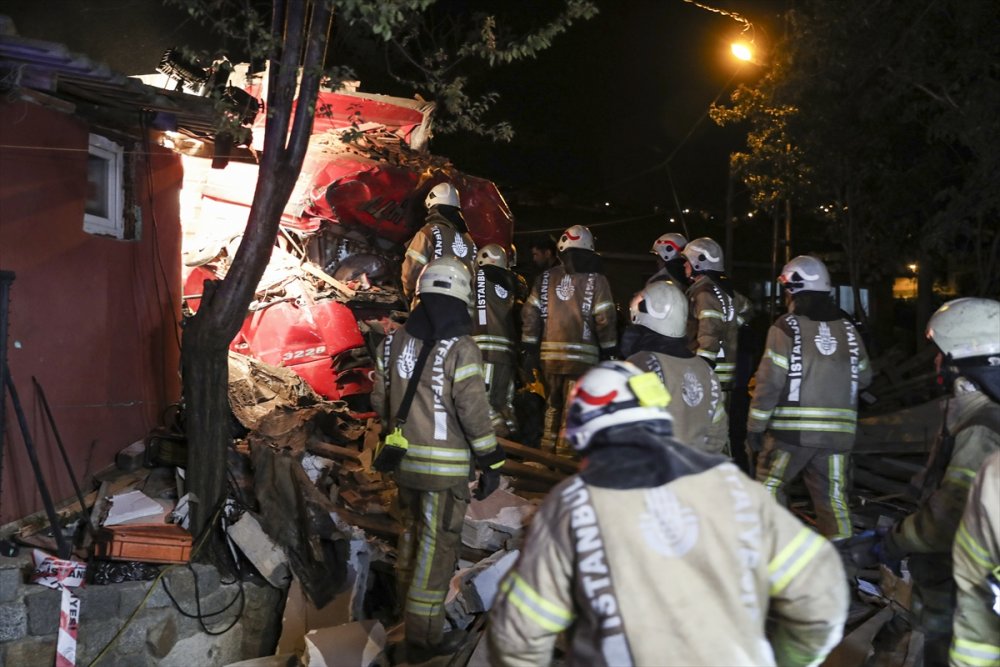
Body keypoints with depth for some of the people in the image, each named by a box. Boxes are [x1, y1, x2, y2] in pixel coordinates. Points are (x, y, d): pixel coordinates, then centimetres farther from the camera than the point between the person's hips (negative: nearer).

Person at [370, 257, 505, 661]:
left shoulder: (396, 341, 3)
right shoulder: (459, 347, -17)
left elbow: (380, 398, 11)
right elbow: (474, 411, -18)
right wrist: (491, 461, -9)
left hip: (405, 459, 7)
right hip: (445, 465, -7)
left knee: (412, 529, 25)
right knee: (438, 546, 3)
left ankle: (407, 598, 44)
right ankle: (424, 636, 10)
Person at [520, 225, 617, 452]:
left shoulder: (545, 278, 7)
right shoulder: (596, 280, -3)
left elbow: (530, 315, 5)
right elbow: (605, 321, -6)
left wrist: (528, 351, 11)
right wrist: (609, 355, 1)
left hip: (549, 355, 4)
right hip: (582, 356, -4)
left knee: (552, 406, 18)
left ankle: (546, 453, 26)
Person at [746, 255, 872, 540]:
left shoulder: (786, 327, -8)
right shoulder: (848, 329, 8)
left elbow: (769, 382, -12)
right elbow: (864, 377, 15)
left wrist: (755, 426, -6)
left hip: (792, 430, -4)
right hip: (837, 432, 5)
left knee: (770, 487, 10)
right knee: (833, 497, 11)